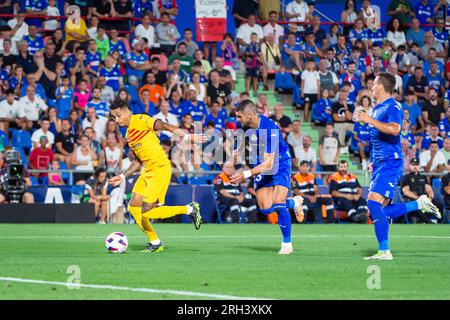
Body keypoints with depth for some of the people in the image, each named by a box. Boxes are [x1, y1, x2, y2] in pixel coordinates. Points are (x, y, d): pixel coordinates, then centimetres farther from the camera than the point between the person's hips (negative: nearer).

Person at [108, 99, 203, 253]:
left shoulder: (140, 120, -9)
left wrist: (187, 136, -33)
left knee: (147, 211, -15)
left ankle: (190, 209, -2)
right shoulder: (128, 135, 18)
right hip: (147, 171, 9)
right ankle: (155, 243, 16)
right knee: (134, 208, 5)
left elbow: (163, 126, -21)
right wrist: (122, 177, 21)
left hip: (161, 169, -9)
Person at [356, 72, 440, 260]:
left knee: (373, 202, -21)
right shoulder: (377, 109, 20)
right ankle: (420, 204, 15)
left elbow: (394, 129, -29)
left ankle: (384, 251, -21)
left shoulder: (393, 107, -9)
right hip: (380, 165, 10)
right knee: (379, 211, 4)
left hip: (390, 163, -10)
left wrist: (370, 120, -26)